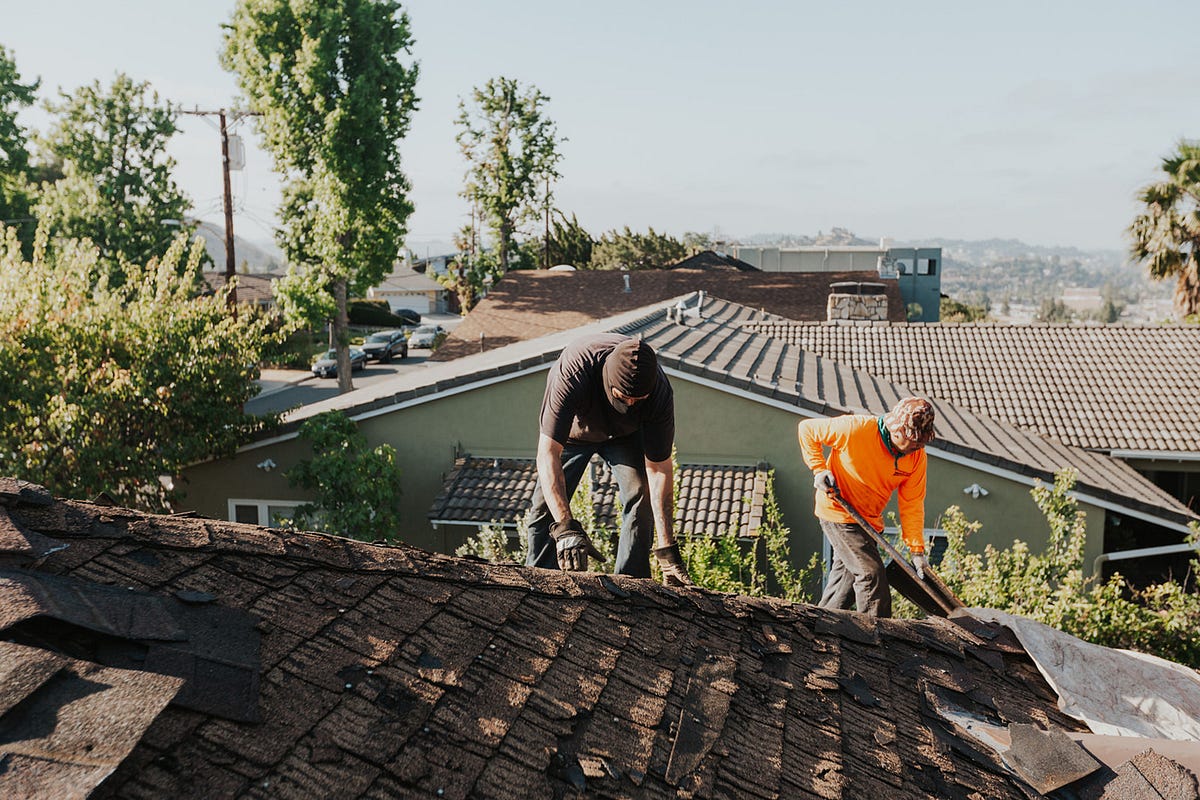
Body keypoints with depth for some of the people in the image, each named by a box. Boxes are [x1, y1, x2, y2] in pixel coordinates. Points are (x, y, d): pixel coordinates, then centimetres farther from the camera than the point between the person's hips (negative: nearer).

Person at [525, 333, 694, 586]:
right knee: (547, 505, -9)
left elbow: (659, 469, -30)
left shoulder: (660, 393, -37)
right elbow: (547, 453, -46)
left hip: (624, 433, 1)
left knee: (641, 496, -19)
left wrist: (667, 551, -33)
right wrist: (565, 527, -55)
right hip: (572, 428, -1)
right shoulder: (573, 372, -45)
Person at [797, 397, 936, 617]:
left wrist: (917, 550, -11)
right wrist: (819, 469, -20)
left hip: (869, 520, 7)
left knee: (847, 578, 17)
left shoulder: (917, 455, -11)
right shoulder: (856, 428, -26)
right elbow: (807, 429, -13)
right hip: (838, 511, -7)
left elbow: (912, 504, -7)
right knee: (871, 574, -11)